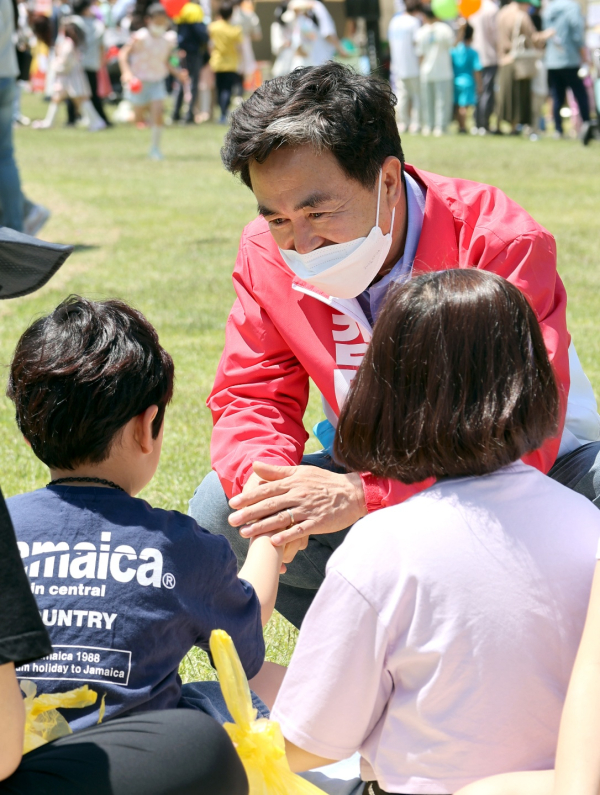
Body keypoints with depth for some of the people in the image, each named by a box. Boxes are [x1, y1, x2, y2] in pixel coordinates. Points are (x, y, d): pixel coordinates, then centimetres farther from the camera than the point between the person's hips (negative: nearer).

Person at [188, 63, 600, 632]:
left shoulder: (502, 245, -27)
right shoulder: (268, 254, -11)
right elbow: (251, 397, -6)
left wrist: (361, 495, -44)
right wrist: (264, 476, -32)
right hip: (381, 472, 4)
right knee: (221, 511, -18)